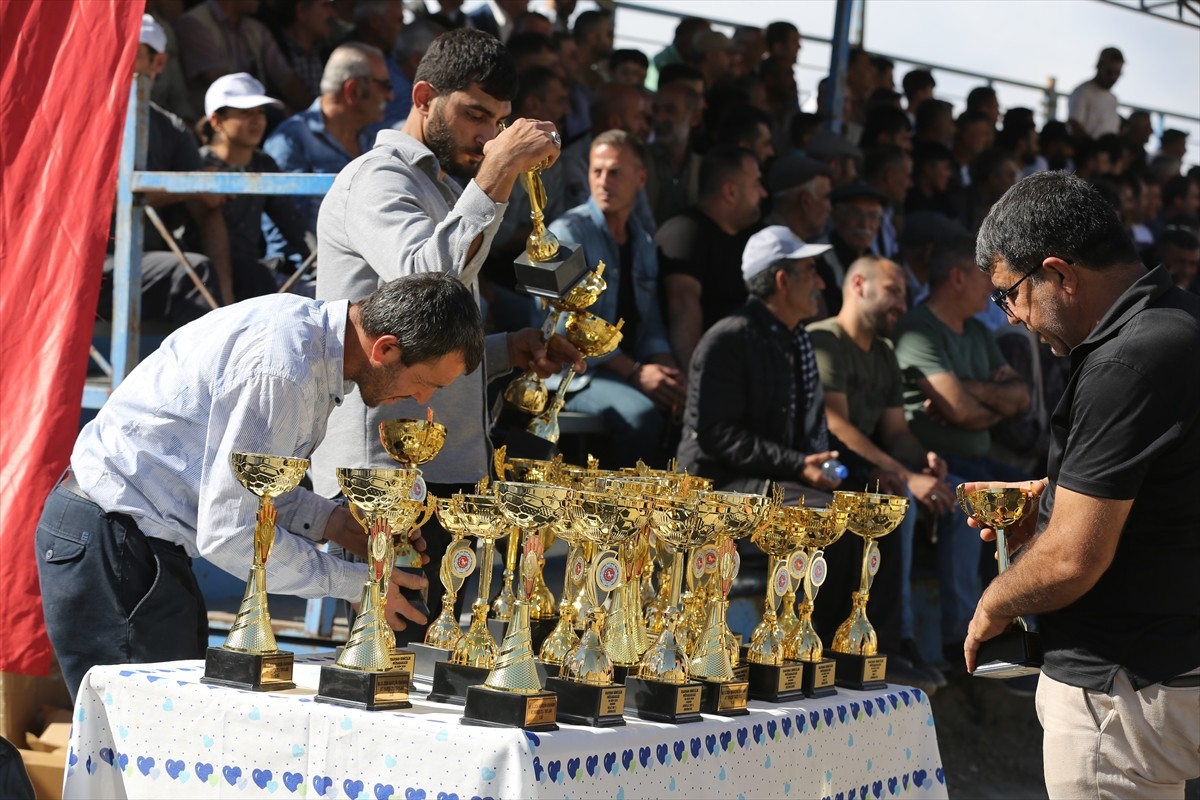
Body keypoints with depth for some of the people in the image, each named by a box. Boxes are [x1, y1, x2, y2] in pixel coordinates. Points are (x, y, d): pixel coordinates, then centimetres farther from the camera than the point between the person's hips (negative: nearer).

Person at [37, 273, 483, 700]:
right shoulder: (282, 369, -26)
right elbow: (230, 534, -24)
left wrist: (329, 521, 4)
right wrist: (355, 583, -14)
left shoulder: (306, 322, 4)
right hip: (110, 547, -10)